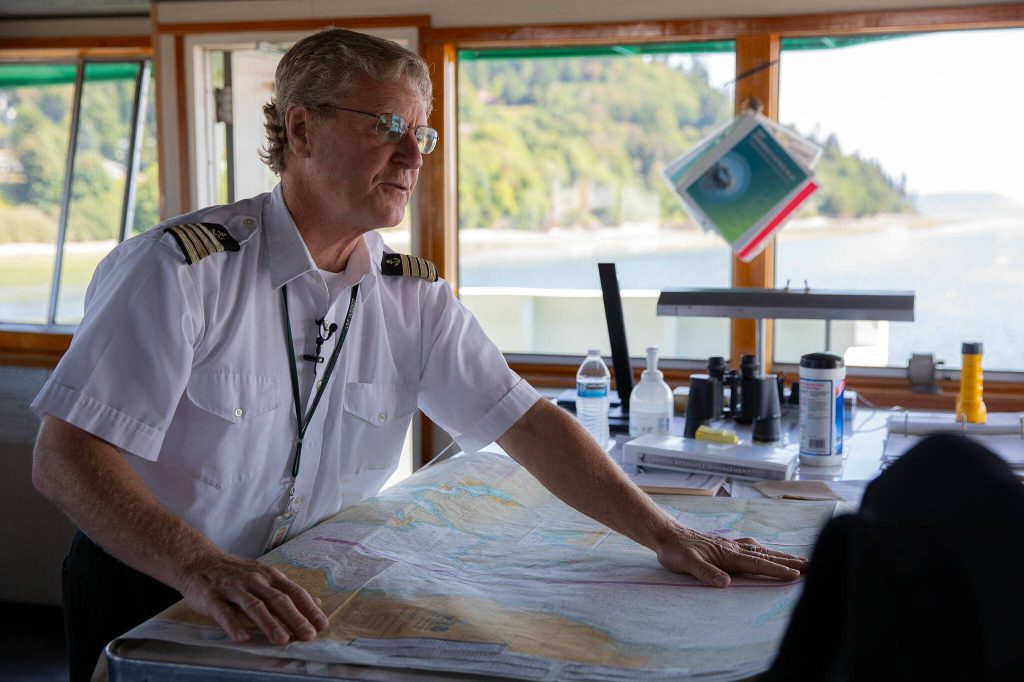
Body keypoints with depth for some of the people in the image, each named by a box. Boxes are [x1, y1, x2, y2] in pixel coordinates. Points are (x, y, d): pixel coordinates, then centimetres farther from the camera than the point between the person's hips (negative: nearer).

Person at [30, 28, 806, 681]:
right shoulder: (182, 268, -16)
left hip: (305, 605, 4)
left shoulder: (413, 296, 0)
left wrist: (665, 534, -10)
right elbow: (67, 453, -19)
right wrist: (203, 567, -34)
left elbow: (527, 421, -1)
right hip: (149, 600, -4)